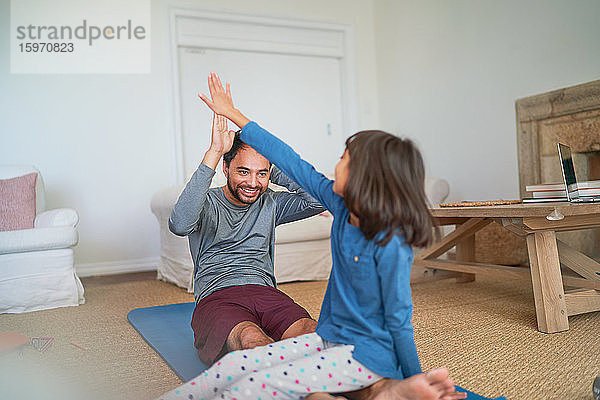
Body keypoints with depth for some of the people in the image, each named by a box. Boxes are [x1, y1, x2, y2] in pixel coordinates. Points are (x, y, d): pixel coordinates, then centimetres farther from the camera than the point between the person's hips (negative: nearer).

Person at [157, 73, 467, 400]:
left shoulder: (390, 244, -22)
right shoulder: (341, 206, -1)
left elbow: (399, 319, -14)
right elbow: (291, 162, 3)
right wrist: (233, 115, 10)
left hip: (369, 353, -7)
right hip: (329, 338, 7)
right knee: (233, 366, -9)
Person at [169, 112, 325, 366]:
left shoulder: (270, 203, 17)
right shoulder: (207, 203, 6)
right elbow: (180, 225, -20)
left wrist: (275, 169, 3)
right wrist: (213, 153, -21)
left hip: (266, 293, 4)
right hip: (216, 297, -3)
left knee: (313, 334, -31)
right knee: (251, 340, -39)